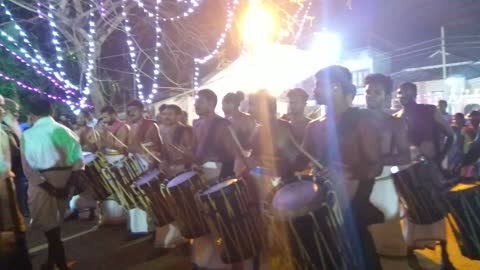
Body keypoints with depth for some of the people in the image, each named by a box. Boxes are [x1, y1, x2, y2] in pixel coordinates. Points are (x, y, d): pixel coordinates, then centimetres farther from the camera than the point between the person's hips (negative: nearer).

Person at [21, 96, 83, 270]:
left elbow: (29, 170, -16)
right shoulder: (66, 132, 1)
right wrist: (66, 182, -1)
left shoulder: (28, 135, -9)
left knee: (51, 229, 7)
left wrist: (49, 187, -12)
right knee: (54, 227, 21)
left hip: (42, 187, -4)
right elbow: (78, 162, -4)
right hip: (63, 185, 4)